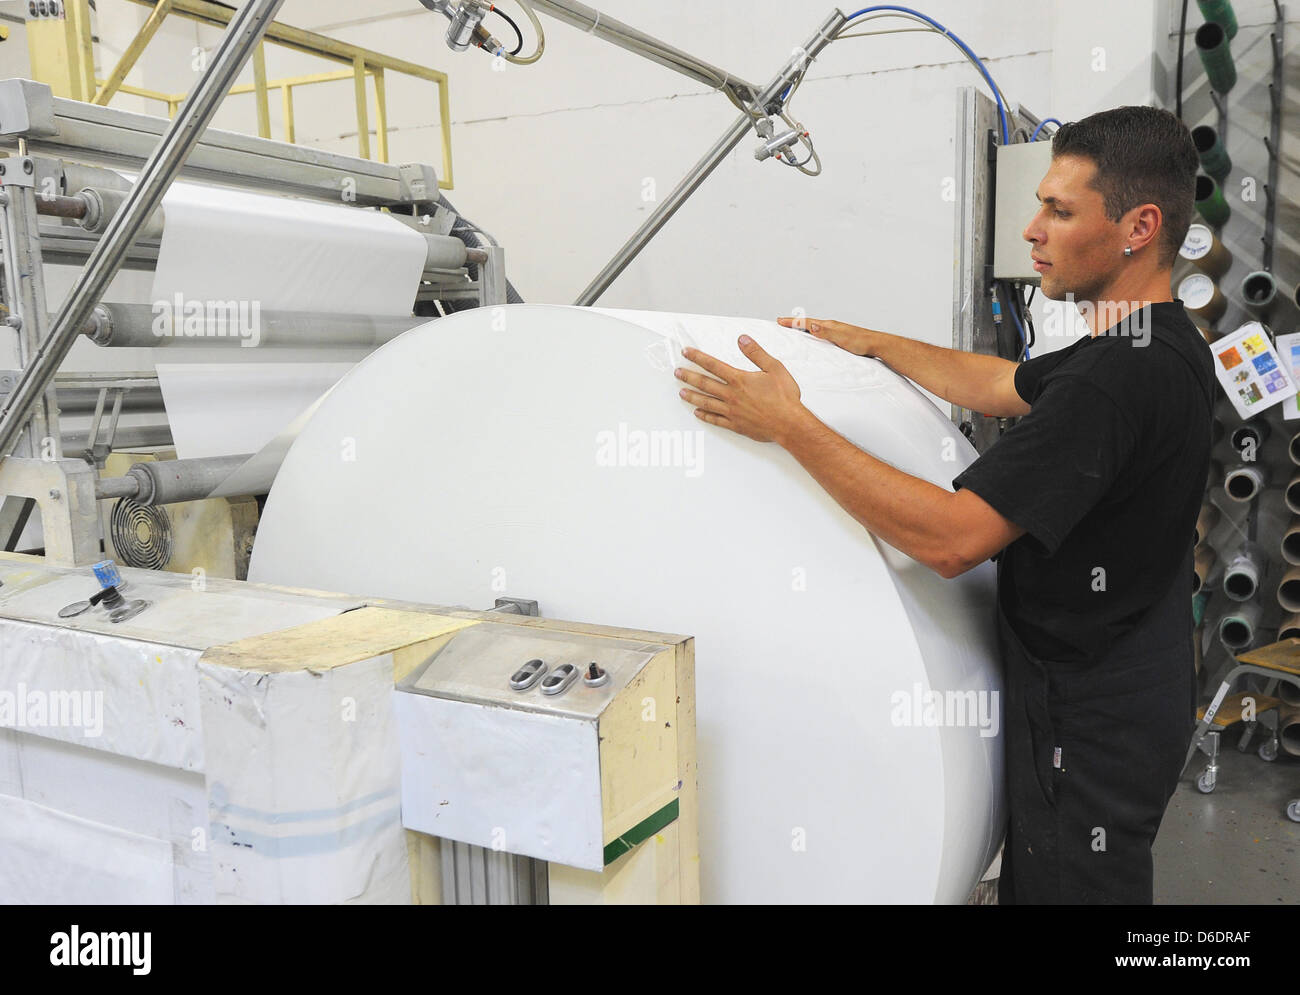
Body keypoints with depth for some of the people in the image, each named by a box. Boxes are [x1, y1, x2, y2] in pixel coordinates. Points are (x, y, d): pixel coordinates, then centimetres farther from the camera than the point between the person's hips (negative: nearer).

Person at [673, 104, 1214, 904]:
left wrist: (790, 425, -27)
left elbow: (952, 538, -32)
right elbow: (1002, 385, 19)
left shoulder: (1119, 375, -28)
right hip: (1126, 693, 10)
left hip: (1090, 724, -9)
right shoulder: (1167, 343, 6)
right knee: (1034, 877, 24)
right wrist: (871, 343, 21)